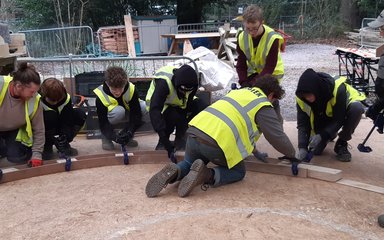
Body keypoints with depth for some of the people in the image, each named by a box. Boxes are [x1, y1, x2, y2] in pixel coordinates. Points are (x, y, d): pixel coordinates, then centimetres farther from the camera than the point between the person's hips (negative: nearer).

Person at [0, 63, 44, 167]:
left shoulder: (34, 100, -27)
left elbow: (39, 130, -15)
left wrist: (36, 154, -18)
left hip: (15, 131, 1)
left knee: (16, 158, -14)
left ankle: (27, 148, 17)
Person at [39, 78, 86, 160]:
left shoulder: (66, 98, -19)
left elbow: (67, 121, -20)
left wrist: (64, 140, -33)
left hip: (59, 126, 4)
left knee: (80, 115, -17)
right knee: (50, 116, -35)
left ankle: (64, 144, -5)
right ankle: (47, 146, -16)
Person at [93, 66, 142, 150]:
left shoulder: (132, 89, -26)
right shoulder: (101, 95, -28)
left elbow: (136, 114, -24)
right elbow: (103, 123, -26)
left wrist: (130, 132, -39)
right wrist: (115, 137, -42)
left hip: (127, 117, 3)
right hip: (111, 118, -3)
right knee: (119, 111, -40)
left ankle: (126, 134, -3)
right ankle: (106, 137, -10)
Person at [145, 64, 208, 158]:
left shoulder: (190, 83, -22)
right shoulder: (163, 82, -36)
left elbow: (189, 106, -19)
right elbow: (154, 111, -42)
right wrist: (164, 140, -47)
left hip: (178, 105, 5)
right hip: (160, 106, -5)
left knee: (202, 106, -23)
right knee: (175, 116, -38)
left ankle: (180, 140, -9)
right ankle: (163, 142, -9)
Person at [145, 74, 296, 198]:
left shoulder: (239, 91, 28)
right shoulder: (264, 107, 6)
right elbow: (277, 137, 5)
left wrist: (253, 150, 45)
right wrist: (292, 154, 25)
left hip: (195, 130, 7)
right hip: (217, 142, -6)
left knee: (188, 165, 33)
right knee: (238, 172, 19)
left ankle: (175, 172, -2)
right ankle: (206, 175, -9)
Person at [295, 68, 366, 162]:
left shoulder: (338, 89, -37)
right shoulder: (301, 98, -26)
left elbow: (339, 119, -29)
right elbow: (302, 124, -21)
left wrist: (322, 135, -39)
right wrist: (302, 147, -33)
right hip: (322, 118, 3)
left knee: (357, 108, -37)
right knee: (315, 150, -12)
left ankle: (341, 144, -16)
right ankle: (331, 134, 23)